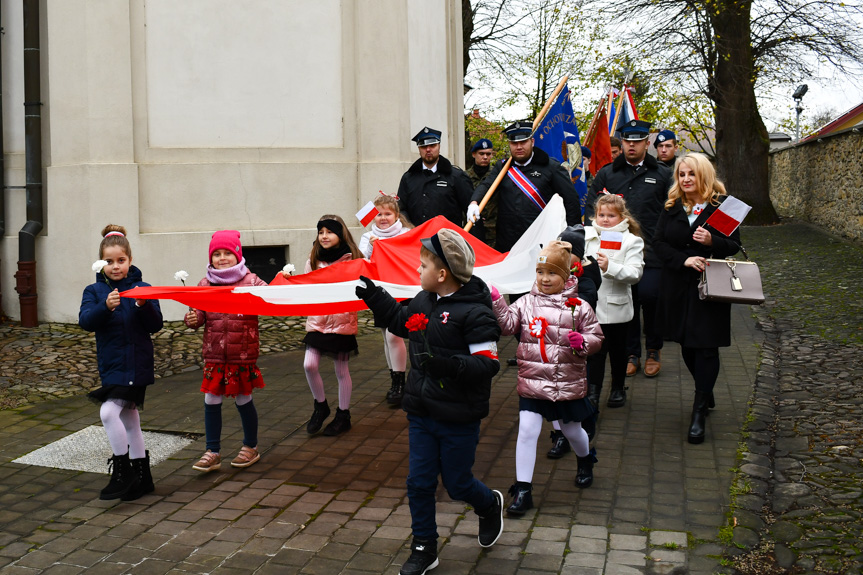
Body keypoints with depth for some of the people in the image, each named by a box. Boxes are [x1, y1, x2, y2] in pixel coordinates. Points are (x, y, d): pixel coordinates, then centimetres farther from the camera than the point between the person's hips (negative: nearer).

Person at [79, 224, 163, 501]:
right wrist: (106, 307, -28)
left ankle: (122, 471, -4)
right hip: (111, 366, 4)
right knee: (129, 421, 13)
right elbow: (85, 321, -11)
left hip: (136, 366, -4)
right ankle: (141, 477, 26)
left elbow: (156, 325, -5)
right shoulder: (94, 291, 5)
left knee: (109, 412, -18)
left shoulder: (141, 288, -1)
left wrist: (143, 305, -22)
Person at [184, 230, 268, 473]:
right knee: (211, 401, 4)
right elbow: (199, 312, 9)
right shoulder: (205, 284, 5)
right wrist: (192, 319, -13)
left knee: (243, 400, 10)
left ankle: (251, 448, 28)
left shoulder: (251, 281, -2)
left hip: (243, 355, -3)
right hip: (214, 355, 3)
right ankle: (212, 453, 16)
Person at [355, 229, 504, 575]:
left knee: (457, 484, 9)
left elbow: (487, 364, -23)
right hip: (421, 413, 6)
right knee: (419, 482, 9)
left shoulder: (474, 312, -19)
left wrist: (446, 364, -34)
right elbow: (400, 321, 25)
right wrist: (373, 295, 20)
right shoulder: (423, 302, 4)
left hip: (458, 419, -6)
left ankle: (490, 506, 42)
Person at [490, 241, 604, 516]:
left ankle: (586, 462, 52)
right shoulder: (526, 303, -1)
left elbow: (596, 337, 1)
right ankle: (522, 490, 1)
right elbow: (507, 324, -9)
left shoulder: (578, 307, -4)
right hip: (532, 382, 0)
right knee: (527, 431, -8)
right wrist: (496, 302, -22)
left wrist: (582, 342, -19)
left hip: (568, 384, 0)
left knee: (571, 430, 18)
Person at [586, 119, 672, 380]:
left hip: (651, 252, -1)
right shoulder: (606, 174, 11)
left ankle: (653, 351, 14)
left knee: (650, 297, -7)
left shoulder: (662, 175, 9)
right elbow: (590, 208, 12)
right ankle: (631, 354, 18)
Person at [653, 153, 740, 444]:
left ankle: (698, 413, -2)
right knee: (687, 345, 12)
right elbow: (658, 242, 2)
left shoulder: (721, 205, -3)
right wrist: (683, 259, -14)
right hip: (677, 286, 4)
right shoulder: (672, 207, 7)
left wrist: (712, 241, -23)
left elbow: (734, 246, -2)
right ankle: (706, 395, 34)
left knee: (706, 346, -6)